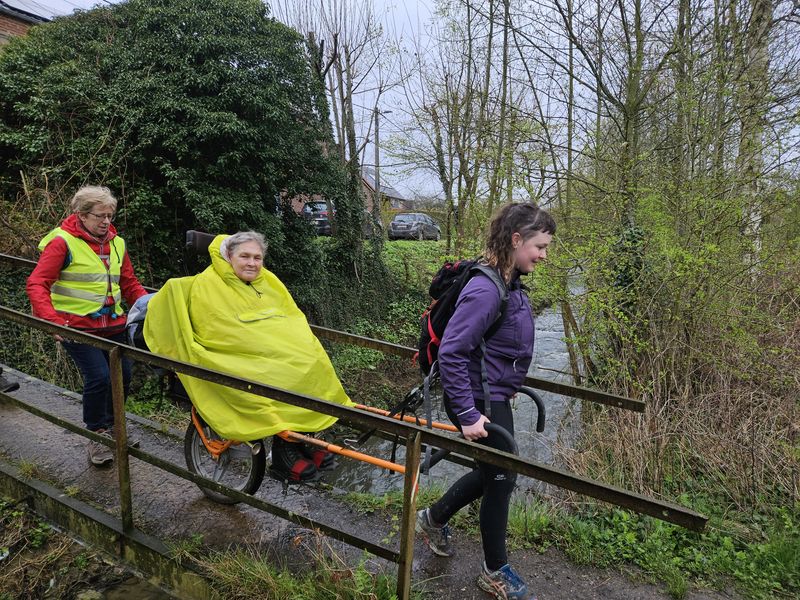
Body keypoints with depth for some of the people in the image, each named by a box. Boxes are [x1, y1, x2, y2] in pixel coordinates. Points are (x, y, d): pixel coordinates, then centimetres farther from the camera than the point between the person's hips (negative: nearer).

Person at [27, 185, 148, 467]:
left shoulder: (116, 243, 11)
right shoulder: (62, 242, -8)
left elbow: (129, 284, 16)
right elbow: (36, 284, -13)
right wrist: (53, 322, -26)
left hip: (112, 325, 6)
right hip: (76, 326, -6)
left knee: (122, 376, 7)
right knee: (99, 377, -15)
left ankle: (109, 428, 33)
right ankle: (95, 437, 7)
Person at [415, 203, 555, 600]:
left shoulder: (511, 284, 2)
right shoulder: (485, 289, -27)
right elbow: (451, 354, -29)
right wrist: (467, 414, -27)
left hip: (495, 396, 9)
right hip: (480, 401, -9)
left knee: (492, 472, 23)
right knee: (501, 478, 8)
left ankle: (433, 519, 45)